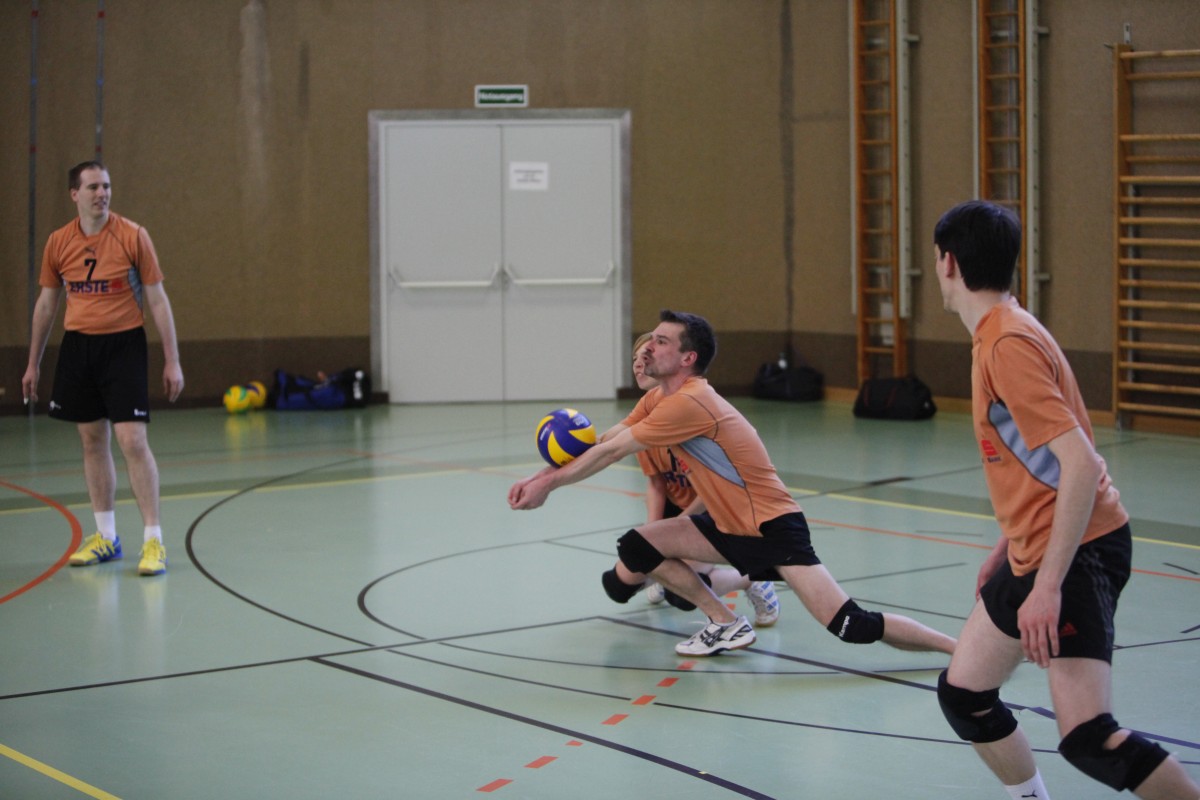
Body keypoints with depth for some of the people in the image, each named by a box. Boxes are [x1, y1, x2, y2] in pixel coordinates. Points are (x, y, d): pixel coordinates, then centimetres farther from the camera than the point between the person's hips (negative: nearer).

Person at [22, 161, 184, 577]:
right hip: (77, 347, 4)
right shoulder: (58, 243, 4)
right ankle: (106, 537, 20)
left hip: (123, 344, -4)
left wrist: (172, 361, -7)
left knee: (132, 440, -11)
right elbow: (46, 304, 15)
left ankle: (153, 540, -6)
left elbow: (157, 300, -3)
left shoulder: (133, 236, -6)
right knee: (93, 441, 9)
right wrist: (33, 363, 16)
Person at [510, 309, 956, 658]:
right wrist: (544, 478, -2)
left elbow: (611, 453, -19)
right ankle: (727, 626, 10)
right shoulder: (659, 399, 6)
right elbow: (607, 442, 8)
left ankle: (962, 649, -7)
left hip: (771, 528, -10)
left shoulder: (688, 403, -23)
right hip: (730, 528, 10)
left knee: (851, 627, -20)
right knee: (636, 548, 0)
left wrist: (549, 483, -10)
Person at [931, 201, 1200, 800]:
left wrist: (1047, 587, -28)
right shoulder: (997, 335, 12)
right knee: (962, 694, 14)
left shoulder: (1007, 344, -18)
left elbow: (1080, 465, -26)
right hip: (1035, 552, 10)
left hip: (1079, 551, -10)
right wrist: (1007, 547, 26)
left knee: (1087, 737, -19)